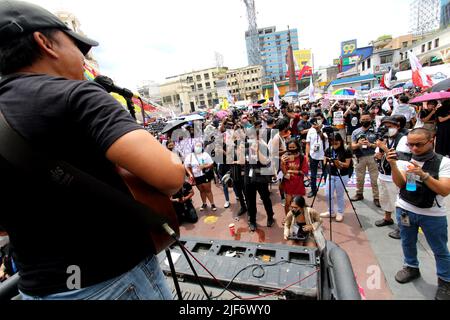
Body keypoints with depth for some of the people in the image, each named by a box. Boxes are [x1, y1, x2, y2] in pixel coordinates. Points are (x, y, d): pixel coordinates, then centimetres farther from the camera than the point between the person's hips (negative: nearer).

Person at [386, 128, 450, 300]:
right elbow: (400, 184, -12)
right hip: (405, 209, 2)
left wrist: (423, 174, -31)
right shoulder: (404, 160, -4)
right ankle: (411, 268, 40)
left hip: (433, 214, -2)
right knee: (407, 242, 19)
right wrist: (393, 165, -26)